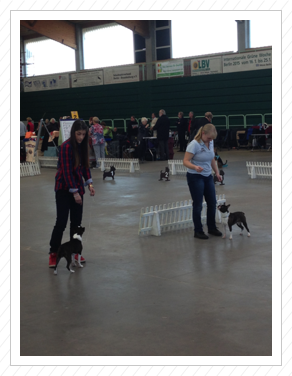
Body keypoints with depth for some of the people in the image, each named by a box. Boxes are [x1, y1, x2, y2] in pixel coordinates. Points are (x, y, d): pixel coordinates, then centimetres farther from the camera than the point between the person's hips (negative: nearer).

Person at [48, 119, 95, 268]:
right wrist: (74, 192, -22)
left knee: (77, 221, 8)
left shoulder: (82, 145, 3)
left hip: (77, 186, 7)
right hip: (64, 188, -7)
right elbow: (67, 170, -21)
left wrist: (89, 183, -2)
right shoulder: (66, 146, -19)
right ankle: (53, 254, 6)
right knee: (61, 222, -6)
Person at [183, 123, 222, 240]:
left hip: (208, 177, 7)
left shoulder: (211, 142, 2)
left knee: (212, 202, 10)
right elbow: (186, 161, -22)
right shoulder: (194, 144, -20)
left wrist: (217, 172, 14)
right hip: (195, 177, -7)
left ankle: (211, 228, 26)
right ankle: (198, 231, 11)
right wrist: (195, 167, -40)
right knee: (198, 205, 0)